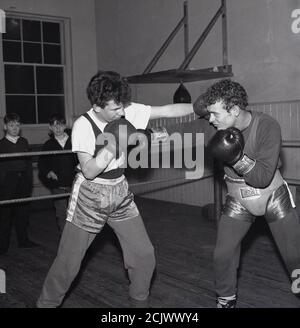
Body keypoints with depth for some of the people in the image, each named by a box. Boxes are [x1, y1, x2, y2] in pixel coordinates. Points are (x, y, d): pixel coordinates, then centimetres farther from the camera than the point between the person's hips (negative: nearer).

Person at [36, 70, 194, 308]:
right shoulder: (83, 125, -18)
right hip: (90, 195, -4)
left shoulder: (128, 112, -9)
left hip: (120, 191, 4)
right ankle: (46, 303, 26)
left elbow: (167, 110, -11)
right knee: (69, 261, 2)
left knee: (144, 254, 4)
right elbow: (89, 171, -22)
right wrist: (116, 144, -30)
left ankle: (140, 300, 28)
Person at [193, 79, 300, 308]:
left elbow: (263, 178, -27)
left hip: (273, 197, -2)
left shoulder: (267, 126, -25)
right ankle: (226, 300, 24)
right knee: (223, 255, 0)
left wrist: (237, 158, -39)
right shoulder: (220, 123, -16)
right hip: (238, 202, 3)